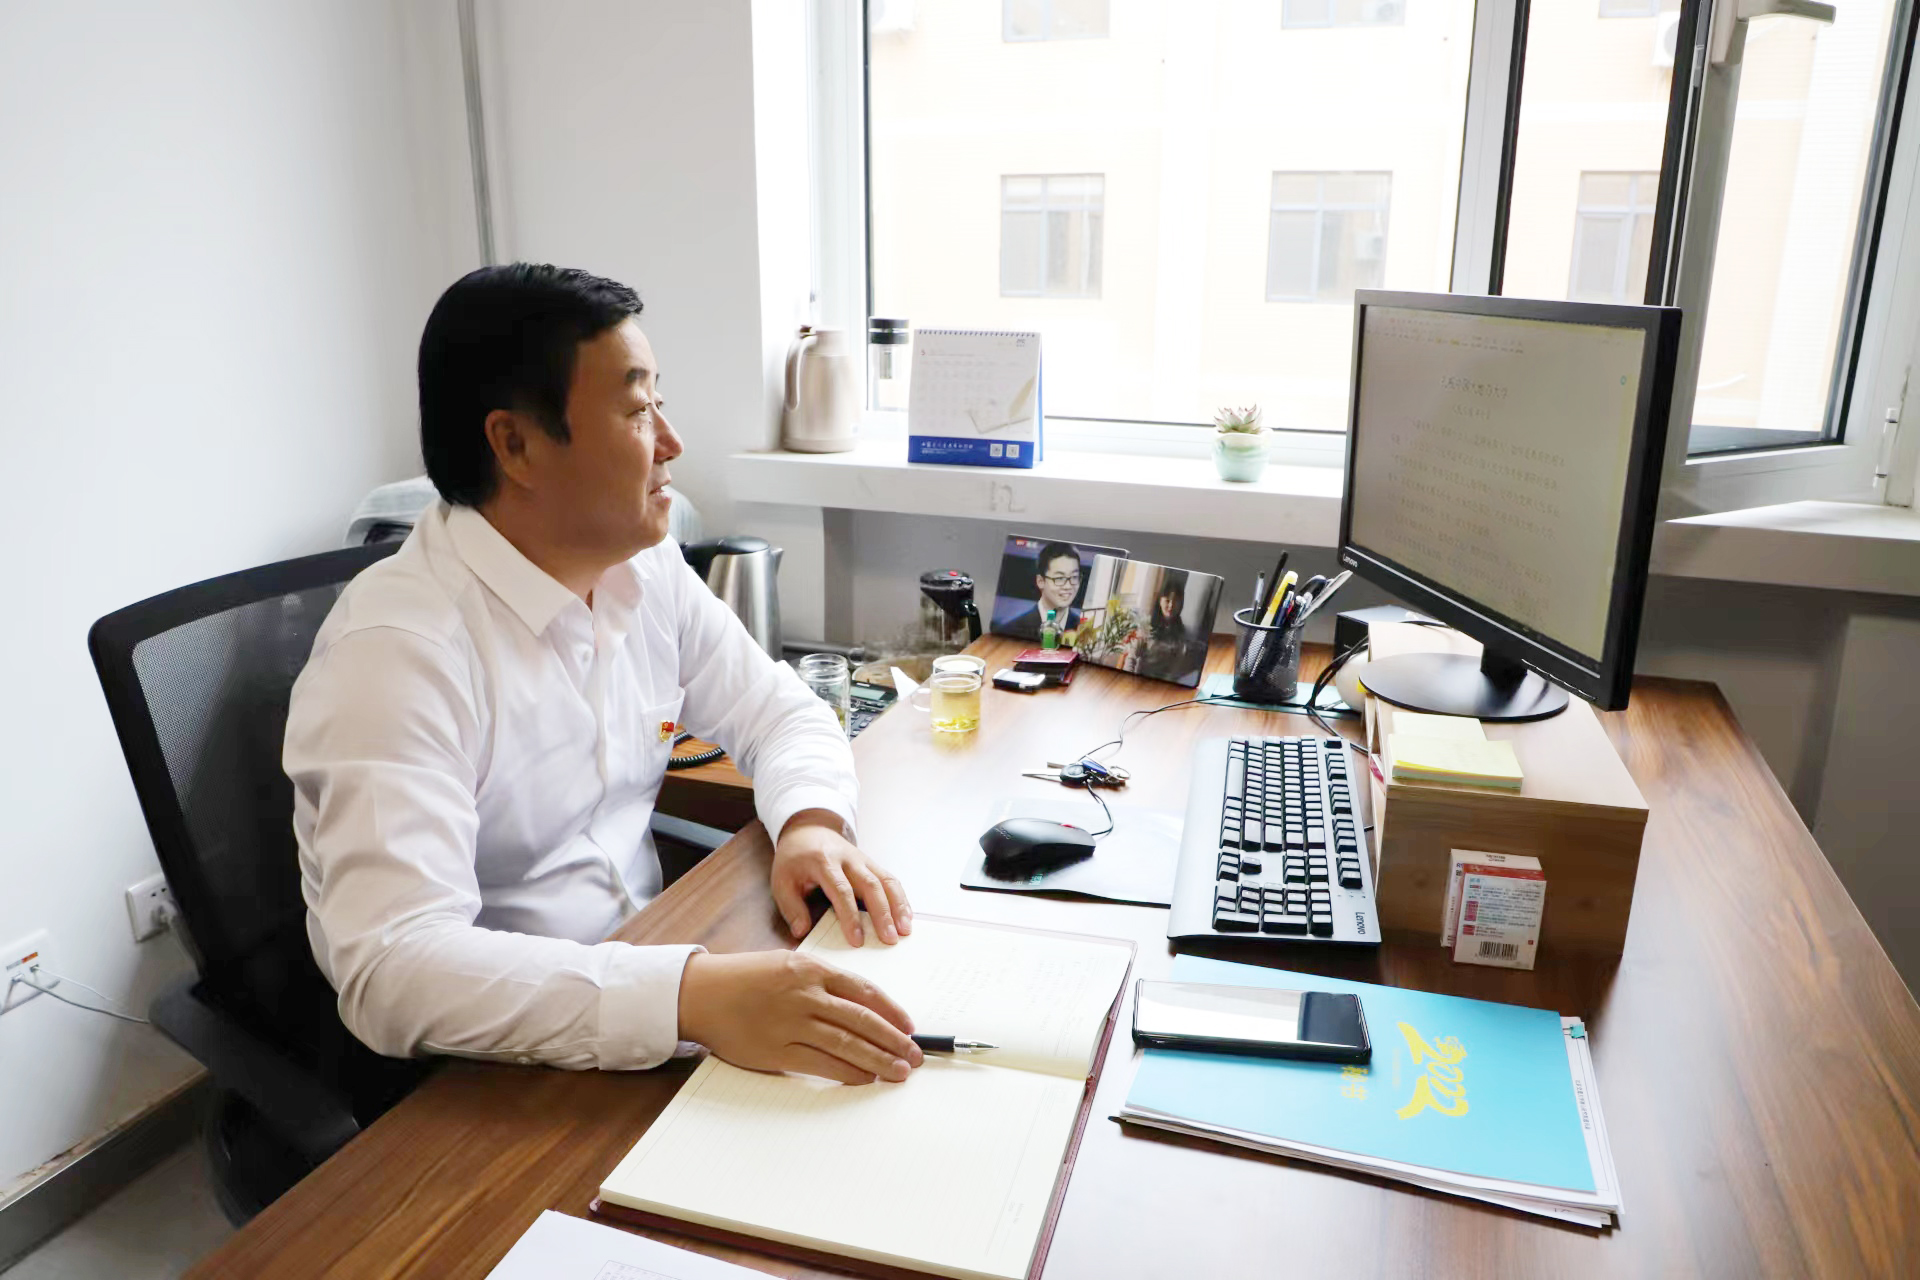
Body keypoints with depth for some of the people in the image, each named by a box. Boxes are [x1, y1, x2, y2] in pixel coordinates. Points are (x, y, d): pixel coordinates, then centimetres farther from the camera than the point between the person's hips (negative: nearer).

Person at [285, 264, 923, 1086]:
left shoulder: (647, 572, 1)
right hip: (479, 1086, -6)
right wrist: (694, 998, -42)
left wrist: (812, 821, -12)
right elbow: (392, 967, -32)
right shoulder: (399, 649, -23)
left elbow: (778, 710, 10)